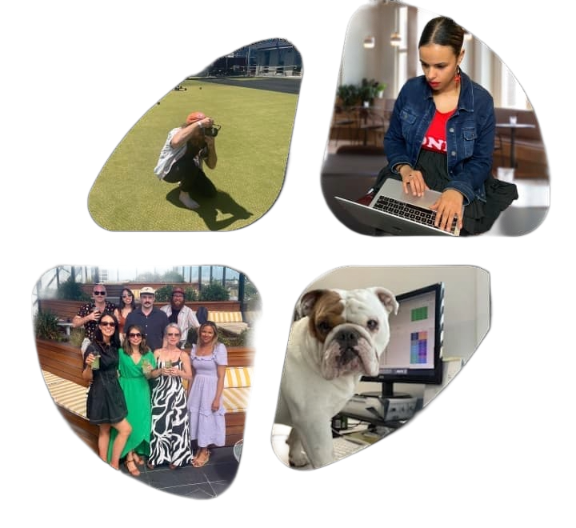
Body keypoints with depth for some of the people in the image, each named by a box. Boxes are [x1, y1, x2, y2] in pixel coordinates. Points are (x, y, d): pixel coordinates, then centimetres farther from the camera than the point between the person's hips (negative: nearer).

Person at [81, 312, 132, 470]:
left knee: (104, 431, 13)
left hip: (114, 392, 7)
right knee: (125, 429, -6)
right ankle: (113, 465, 8)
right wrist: (89, 365, -34)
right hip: (100, 395, -7)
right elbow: (87, 377, -17)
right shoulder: (93, 347, -16)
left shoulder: (114, 346, 6)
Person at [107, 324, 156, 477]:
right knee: (127, 423, -1)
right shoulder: (120, 353, -2)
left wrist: (149, 372, -15)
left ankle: (136, 452, 24)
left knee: (141, 422, 6)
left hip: (142, 392, 3)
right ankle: (129, 458, 7)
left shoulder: (148, 354, 5)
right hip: (126, 391, -2)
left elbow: (152, 375, 5)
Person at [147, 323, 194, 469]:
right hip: (160, 393, 1)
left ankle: (175, 458, 9)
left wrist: (179, 372, -16)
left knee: (177, 425, -2)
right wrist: (160, 371, -14)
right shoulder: (157, 353, 4)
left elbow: (189, 376, 2)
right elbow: (150, 374, 5)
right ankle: (156, 456, 14)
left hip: (176, 394, -1)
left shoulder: (183, 355, 1)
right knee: (158, 425, 1)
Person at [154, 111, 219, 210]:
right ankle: (184, 195, -13)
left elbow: (212, 166, -13)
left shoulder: (203, 140, -13)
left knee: (210, 192, -4)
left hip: (188, 170, 6)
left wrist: (211, 146, -32)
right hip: (168, 171, -6)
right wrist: (199, 123, -58)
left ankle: (185, 183, 20)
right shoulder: (178, 133, -31)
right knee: (189, 164, -38)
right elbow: (176, 142, -60)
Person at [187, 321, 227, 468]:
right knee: (196, 418, 10)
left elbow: (221, 377, -12)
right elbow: (192, 374, 10)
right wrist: (189, 393, 8)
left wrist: (217, 398, -15)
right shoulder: (195, 348, 4)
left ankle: (204, 451, 23)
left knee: (207, 418, 6)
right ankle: (200, 448, 26)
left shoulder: (220, 348, -11)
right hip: (196, 388, 4)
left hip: (211, 388, -4)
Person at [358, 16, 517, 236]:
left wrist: (456, 190, -24)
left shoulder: (481, 101, -7)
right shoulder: (410, 90, 0)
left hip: (459, 185, -2)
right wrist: (404, 168, -13)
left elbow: (481, 161, -5)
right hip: (410, 178, 3)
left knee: (444, 229, -30)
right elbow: (392, 139, 9)